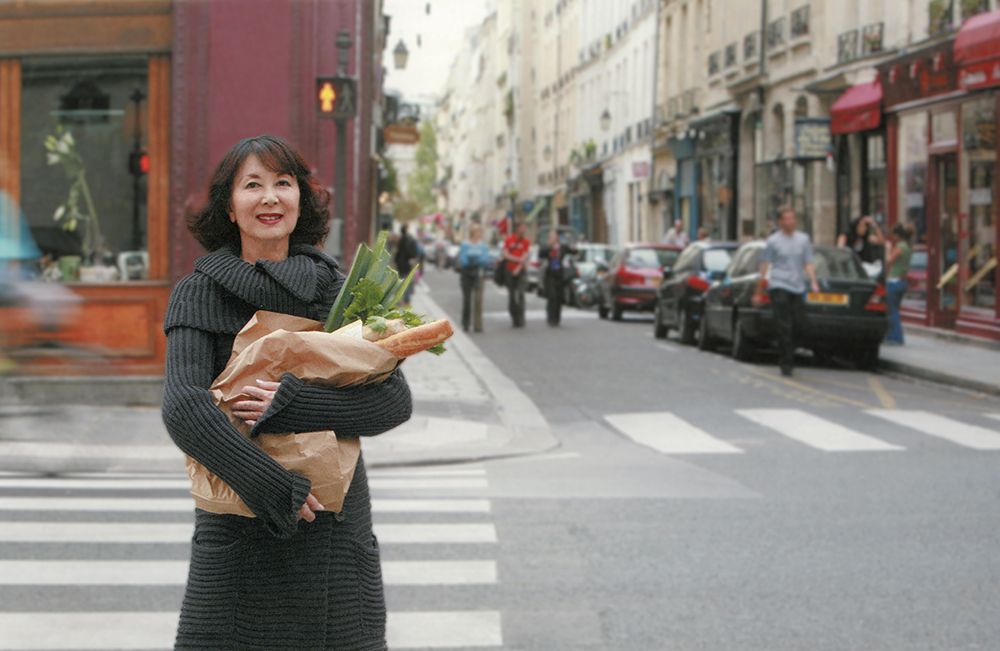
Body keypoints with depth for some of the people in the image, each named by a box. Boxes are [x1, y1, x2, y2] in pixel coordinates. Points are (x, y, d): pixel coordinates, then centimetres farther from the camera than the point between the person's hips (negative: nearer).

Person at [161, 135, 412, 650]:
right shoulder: (199, 294, 1)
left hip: (334, 527, 1)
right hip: (237, 527, -1)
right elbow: (183, 408, -13)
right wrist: (275, 487, -20)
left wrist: (290, 406, -17)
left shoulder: (338, 289, 6)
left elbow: (394, 400, -4)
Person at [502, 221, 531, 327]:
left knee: (520, 294, -13)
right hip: (510, 271, 1)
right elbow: (506, 255, -3)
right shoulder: (509, 239, 4)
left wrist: (518, 268, -16)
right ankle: (514, 318, 11)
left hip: (520, 271, -1)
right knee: (511, 295, 3)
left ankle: (520, 319, -14)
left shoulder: (526, 241, 3)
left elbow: (525, 257, -5)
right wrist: (518, 260, -12)